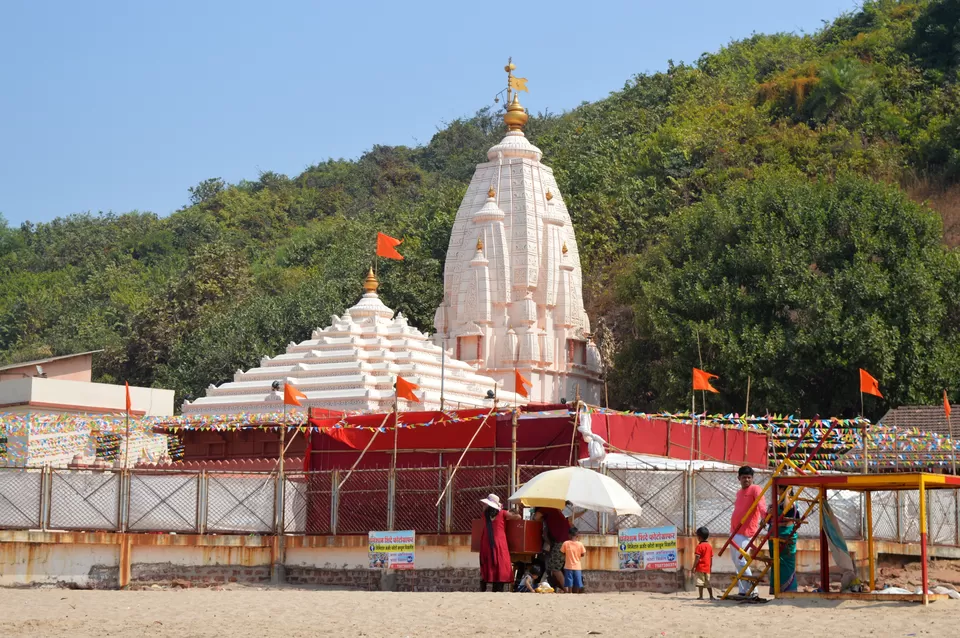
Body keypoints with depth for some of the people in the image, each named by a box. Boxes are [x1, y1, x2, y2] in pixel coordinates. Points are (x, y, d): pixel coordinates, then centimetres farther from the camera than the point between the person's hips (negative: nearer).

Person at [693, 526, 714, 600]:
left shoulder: (699, 546, -11)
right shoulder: (710, 546, 9)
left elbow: (697, 558, -15)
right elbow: (711, 558, 13)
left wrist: (694, 567, -10)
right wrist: (711, 567, 20)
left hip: (700, 567, -7)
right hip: (707, 568, 7)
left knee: (700, 582, -5)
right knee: (708, 582, 14)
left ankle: (701, 596, -8)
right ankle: (711, 596, 14)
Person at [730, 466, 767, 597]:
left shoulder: (755, 489, -6)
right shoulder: (739, 492, 19)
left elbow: (761, 503, -24)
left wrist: (763, 514, -43)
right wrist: (732, 530, 14)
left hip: (745, 532, -9)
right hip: (734, 532, 9)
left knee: (740, 561, -16)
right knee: (736, 562, 12)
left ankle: (751, 591, -12)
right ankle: (743, 591, 16)